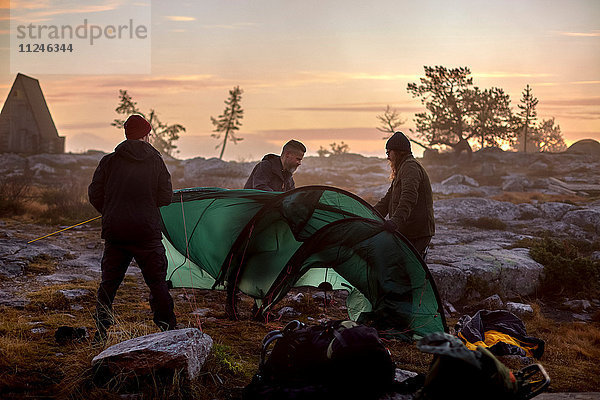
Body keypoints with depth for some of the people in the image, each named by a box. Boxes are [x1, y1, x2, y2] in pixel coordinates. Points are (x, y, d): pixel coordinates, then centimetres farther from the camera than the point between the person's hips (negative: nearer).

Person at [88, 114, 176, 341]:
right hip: (147, 231, -2)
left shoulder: (108, 161, 4)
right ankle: (169, 329, 10)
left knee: (109, 282, 11)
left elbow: (95, 195, 4)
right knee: (157, 281, 7)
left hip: (114, 231, 2)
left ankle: (101, 333, 11)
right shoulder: (156, 161, 1)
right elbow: (166, 197, 1)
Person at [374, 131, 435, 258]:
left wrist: (395, 220, -40)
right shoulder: (401, 171, 24)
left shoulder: (410, 167, -10)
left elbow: (409, 196, -28)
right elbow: (387, 200, 27)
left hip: (416, 232, -10)